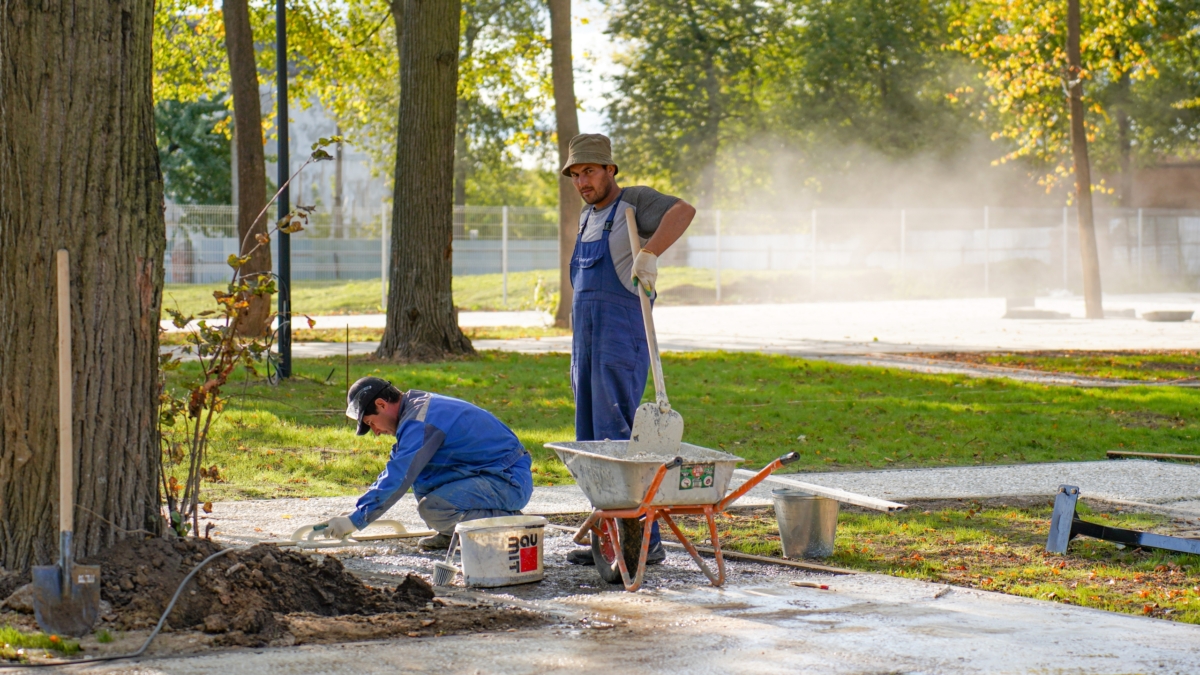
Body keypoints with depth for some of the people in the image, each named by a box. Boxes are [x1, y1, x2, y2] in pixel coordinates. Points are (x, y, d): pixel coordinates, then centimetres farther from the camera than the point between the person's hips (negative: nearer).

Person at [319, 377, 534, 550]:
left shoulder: (420, 422, -19)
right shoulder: (419, 406, 14)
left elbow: (398, 479, -23)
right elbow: (395, 470, 23)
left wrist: (356, 519, -18)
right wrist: (356, 513, 17)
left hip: (511, 482, -10)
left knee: (432, 509, -26)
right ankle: (452, 533, 10)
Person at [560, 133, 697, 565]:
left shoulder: (634, 203, -6)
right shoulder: (588, 218, 20)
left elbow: (682, 211, -26)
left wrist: (648, 253, -41)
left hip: (623, 343, -9)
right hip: (587, 342, 9)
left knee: (617, 440, -14)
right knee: (592, 444, 8)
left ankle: (644, 540, -12)